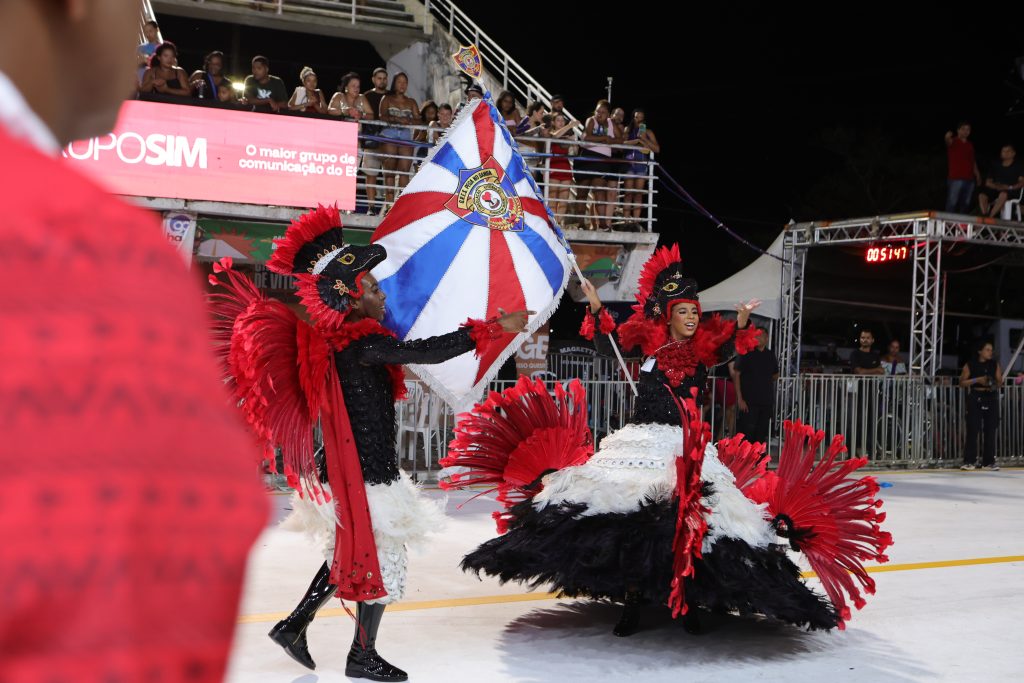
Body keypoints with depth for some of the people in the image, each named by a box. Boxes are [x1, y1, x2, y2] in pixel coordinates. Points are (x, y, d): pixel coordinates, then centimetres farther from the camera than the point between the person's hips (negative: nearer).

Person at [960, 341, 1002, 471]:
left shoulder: (995, 365, 8)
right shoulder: (970, 365, 0)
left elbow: (1000, 381, 9)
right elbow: (962, 382, -1)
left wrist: (994, 384, -14)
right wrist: (977, 380, -13)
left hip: (991, 398, 3)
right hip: (975, 398, -3)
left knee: (990, 430, 4)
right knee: (973, 429, -5)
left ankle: (988, 461, 11)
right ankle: (969, 461, 0)